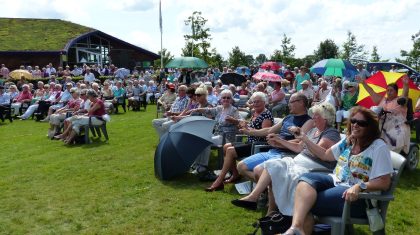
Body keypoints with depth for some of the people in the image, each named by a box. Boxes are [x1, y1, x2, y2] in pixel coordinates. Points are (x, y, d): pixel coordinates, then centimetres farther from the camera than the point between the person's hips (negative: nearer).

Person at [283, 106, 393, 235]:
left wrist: (359, 187, -30)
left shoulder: (379, 147, -8)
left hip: (359, 196, -7)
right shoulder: (348, 141, 14)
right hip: (336, 181, 7)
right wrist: (304, 139, 17)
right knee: (307, 178, -27)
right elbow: (325, 155, 25)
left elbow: (384, 183, -12)